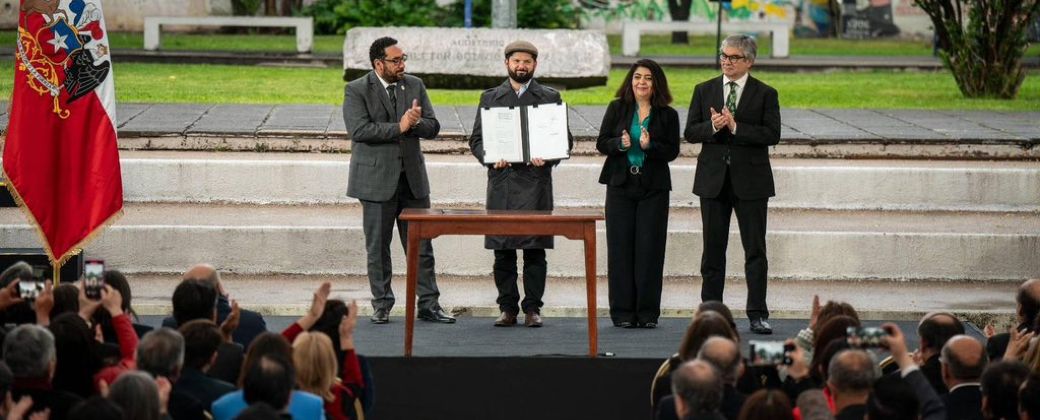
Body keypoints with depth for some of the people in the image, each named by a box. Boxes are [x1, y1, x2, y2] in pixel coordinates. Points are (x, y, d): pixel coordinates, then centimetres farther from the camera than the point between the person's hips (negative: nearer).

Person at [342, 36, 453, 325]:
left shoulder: (415, 86, 9)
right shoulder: (356, 91, -5)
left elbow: (432, 127, 6)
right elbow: (359, 130, -18)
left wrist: (416, 122, -16)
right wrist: (399, 127, -18)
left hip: (413, 178, 4)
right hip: (377, 179, -4)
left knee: (421, 246, 3)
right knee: (378, 248, 4)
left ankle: (428, 305, 7)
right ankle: (382, 306, 14)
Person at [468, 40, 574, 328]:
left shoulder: (550, 98, 11)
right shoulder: (490, 98, 14)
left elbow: (565, 139, 9)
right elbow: (476, 140, 11)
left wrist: (548, 157, -10)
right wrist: (490, 158, -9)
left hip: (536, 182, -1)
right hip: (501, 182, 1)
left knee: (535, 248, -3)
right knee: (502, 250, 1)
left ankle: (532, 308, 2)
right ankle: (508, 307, 8)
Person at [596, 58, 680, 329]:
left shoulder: (668, 115, 4)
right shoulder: (617, 109, 6)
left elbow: (672, 151, -2)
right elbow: (601, 143, 4)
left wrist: (649, 146, -19)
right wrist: (619, 144, -16)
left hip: (653, 188, -1)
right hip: (621, 185, 1)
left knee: (650, 248, -2)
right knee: (620, 248, 0)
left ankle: (647, 313, 4)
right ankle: (623, 313, 5)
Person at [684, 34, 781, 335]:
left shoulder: (765, 94, 1)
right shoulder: (704, 91, 9)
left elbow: (772, 134, -10)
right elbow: (690, 132, 3)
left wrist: (735, 127, -18)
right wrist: (712, 127, -16)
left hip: (750, 181, -2)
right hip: (713, 180, 2)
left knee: (755, 250, -2)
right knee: (713, 250, 7)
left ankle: (757, 315, 0)